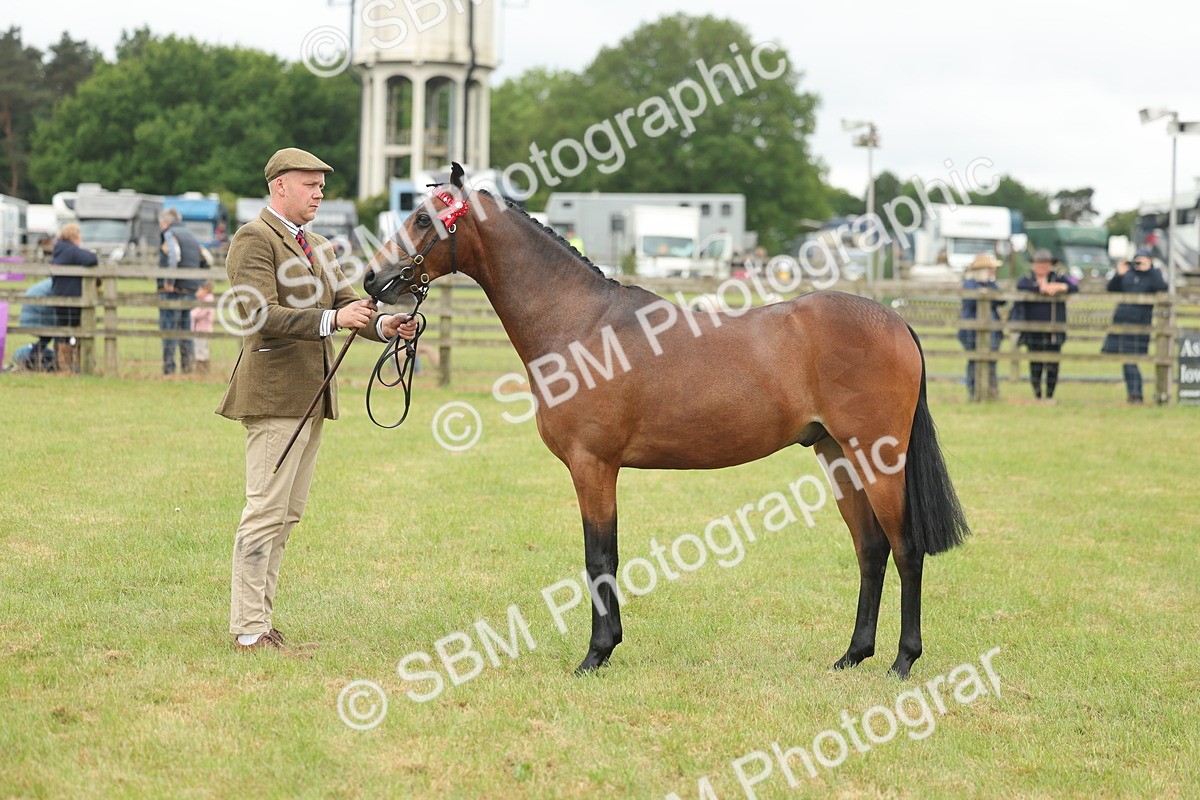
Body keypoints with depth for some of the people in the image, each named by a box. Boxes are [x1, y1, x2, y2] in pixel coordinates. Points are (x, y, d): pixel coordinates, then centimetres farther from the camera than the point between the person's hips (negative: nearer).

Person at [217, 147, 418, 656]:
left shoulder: (316, 247, 20)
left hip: (312, 396, 9)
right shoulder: (254, 240, -9)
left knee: (286, 514, 11)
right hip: (273, 395, -9)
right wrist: (332, 320, -29)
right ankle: (249, 632, -5)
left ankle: (257, 621, 16)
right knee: (266, 512, -8)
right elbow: (262, 316, -21)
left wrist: (382, 324, -7)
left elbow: (345, 301, 14)